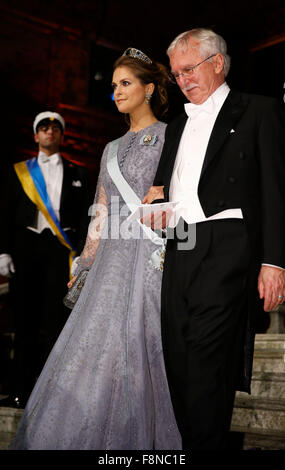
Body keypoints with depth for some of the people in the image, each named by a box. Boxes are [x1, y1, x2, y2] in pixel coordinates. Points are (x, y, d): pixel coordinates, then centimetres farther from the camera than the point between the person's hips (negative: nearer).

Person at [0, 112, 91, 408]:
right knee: (25, 319, 2)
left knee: (55, 319, -6)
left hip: (61, 248, -1)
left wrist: (80, 253, -3)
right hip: (26, 247, 1)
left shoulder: (77, 174, 14)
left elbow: (85, 216, 8)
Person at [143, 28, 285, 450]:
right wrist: (156, 198, 3)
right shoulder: (178, 126, 25)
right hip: (178, 252, 7)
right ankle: (190, 442, 14)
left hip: (227, 250, -6)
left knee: (206, 360, -12)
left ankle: (206, 445, -5)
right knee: (179, 361, 5)